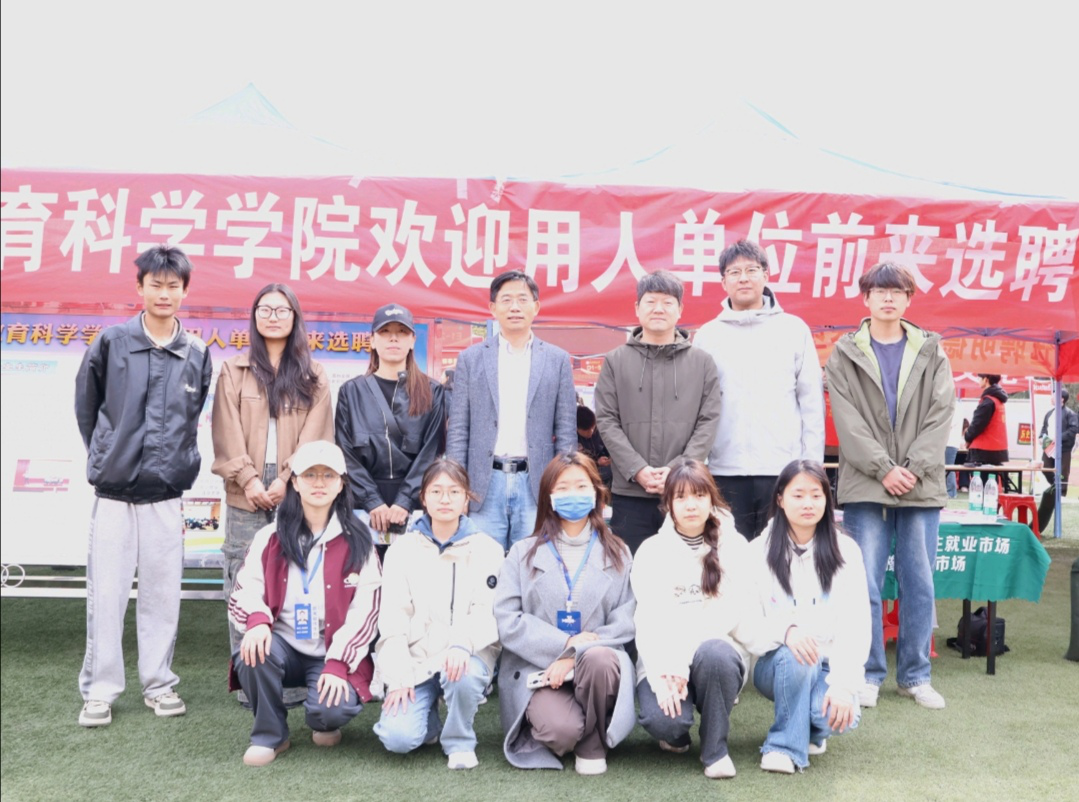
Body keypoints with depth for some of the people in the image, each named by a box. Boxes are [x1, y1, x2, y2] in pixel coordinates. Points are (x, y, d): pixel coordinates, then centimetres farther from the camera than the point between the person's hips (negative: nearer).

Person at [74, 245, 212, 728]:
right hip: (113, 495, -1)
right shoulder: (111, 343, -1)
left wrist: (181, 465, 11)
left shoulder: (198, 355, 4)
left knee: (162, 594, 7)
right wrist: (105, 459, 12)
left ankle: (159, 684, 20)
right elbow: (85, 408, 9)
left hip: (167, 497, 1)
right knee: (106, 594, 2)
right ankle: (99, 691, 13)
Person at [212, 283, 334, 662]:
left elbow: (315, 435, 1)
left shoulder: (313, 376, 11)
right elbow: (228, 433, 3)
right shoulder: (234, 370, 11)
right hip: (246, 494, 0)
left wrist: (287, 479, -10)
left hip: (295, 494, 0)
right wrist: (247, 478, -9)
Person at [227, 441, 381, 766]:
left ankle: (325, 724, 12)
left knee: (332, 708, -29)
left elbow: (364, 609, -6)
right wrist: (257, 620, -25)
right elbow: (245, 588, -2)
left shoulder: (356, 541, -1)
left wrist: (337, 664, -16)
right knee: (254, 652, -31)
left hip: (335, 654, -2)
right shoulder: (272, 537, 5)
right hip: (284, 646, 2)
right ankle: (269, 735, -4)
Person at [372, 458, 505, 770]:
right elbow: (392, 618, 2)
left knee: (463, 674, -36)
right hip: (415, 657, 1)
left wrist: (462, 643, -27)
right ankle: (429, 719, 16)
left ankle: (460, 743, -6)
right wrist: (399, 677, -10)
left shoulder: (486, 549, 4)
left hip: (467, 653, -1)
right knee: (398, 737, -20)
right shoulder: (403, 549, 7)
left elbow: (488, 612, -6)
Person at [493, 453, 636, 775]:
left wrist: (577, 654, -15)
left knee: (598, 659, -35)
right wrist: (565, 644, -14)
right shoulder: (524, 553, 11)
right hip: (538, 668, -1)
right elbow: (507, 620, -2)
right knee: (562, 730, -31)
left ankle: (592, 745, -9)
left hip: (598, 659, 2)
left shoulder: (617, 554, 12)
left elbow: (625, 622, 0)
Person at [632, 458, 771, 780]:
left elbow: (731, 609, -7)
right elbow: (650, 619, -5)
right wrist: (663, 674, -23)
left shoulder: (733, 546, 4)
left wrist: (682, 662, -20)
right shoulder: (651, 551, 5)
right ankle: (676, 734, 10)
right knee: (663, 719, -29)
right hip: (663, 661, 0)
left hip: (717, 651, 0)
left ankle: (715, 749, -10)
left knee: (712, 653, -35)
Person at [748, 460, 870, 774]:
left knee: (839, 714, -29)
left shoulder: (845, 551, -2)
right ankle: (785, 744, -13)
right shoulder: (759, 552, -3)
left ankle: (812, 728, 8)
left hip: (829, 664, 1)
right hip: (778, 662, -1)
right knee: (795, 658, -35)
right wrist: (786, 630, -29)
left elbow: (855, 624, -9)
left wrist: (843, 684, -21)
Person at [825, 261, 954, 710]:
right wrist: (883, 469, -12)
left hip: (921, 485, 2)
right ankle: (869, 674, 11)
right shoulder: (845, 355, 6)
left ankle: (915, 676, 17)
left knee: (920, 584, 5)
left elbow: (941, 414, 2)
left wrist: (913, 467, -10)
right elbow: (848, 420, -2)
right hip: (865, 485, -1)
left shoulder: (931, 353, 11)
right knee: (865, 584, -1)